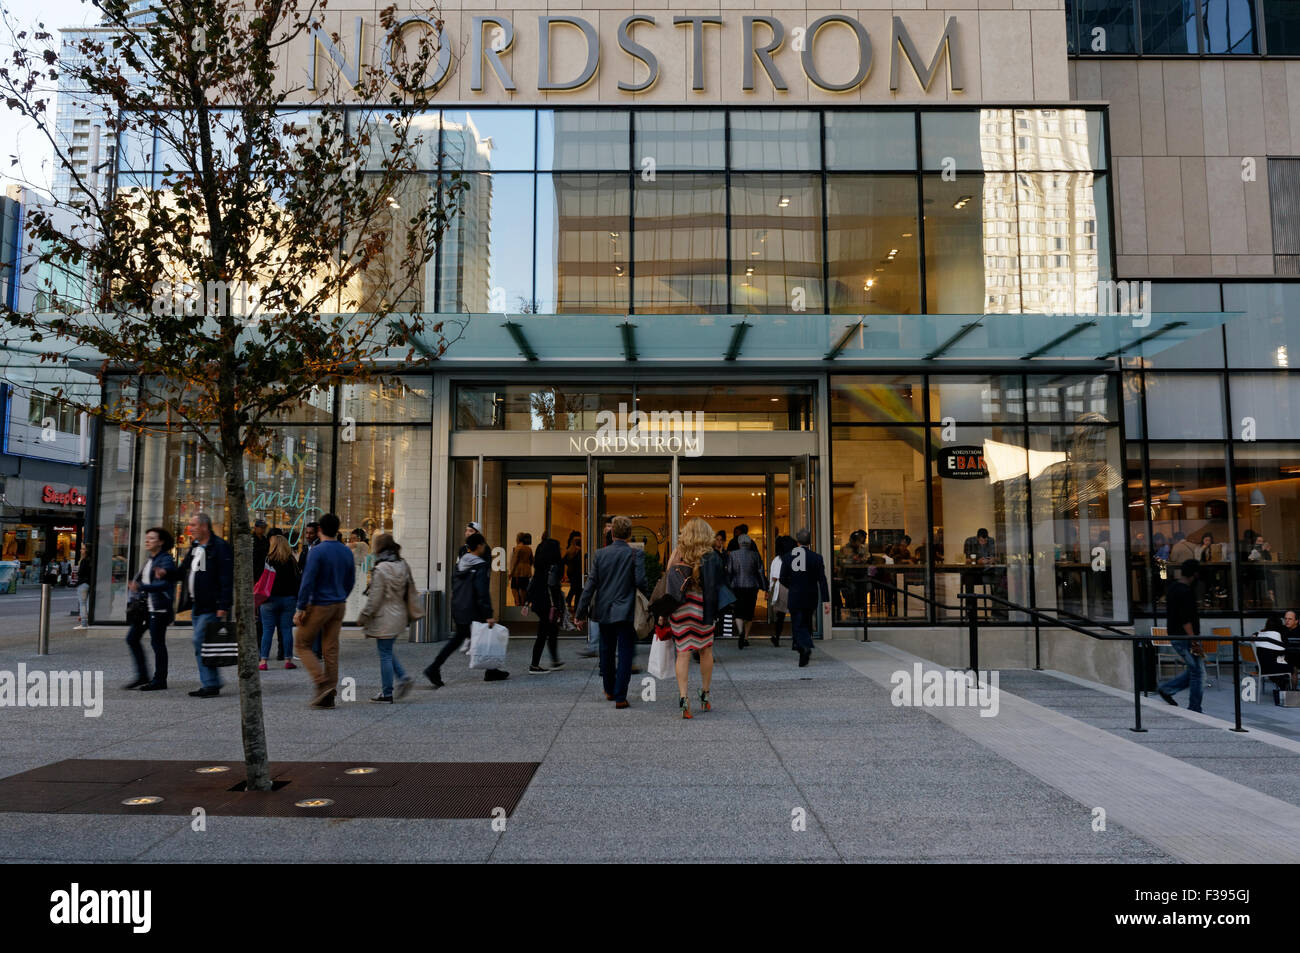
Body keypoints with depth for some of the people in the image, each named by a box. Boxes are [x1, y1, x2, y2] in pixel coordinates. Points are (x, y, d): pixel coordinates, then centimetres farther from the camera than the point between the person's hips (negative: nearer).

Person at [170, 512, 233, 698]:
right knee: (202, 645, 11)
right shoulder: (194, 548, 17)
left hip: (211, 606, -9)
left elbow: (226, 579, -17)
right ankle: (210, 684, 18)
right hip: (197, 606, 10)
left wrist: (223, 606, -21)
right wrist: (167, 574, 4)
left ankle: (210, 685, -5)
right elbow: (184, 571, 25)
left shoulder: (220, 547, -11)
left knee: (200, 642, -12)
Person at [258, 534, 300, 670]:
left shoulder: (267, 560, -7)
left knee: (267, 630, 3)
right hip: (289, 599, 2)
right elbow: (297, 581, 5)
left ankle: (264, 661, 3)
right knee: (287, 629, 6)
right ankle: (288, 660, 7)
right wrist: (297, 600, 12)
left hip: (270, 599, -2)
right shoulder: (292, 561, 2)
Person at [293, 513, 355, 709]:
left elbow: (308, 581, -18)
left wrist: (301, 608, -12)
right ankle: (328, 697, 9)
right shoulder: (347, 552, 6)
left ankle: (322, 683, -6)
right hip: (339, 605, 6)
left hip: (319, 605, -6)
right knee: (331, 649, 8)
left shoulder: (317, 551, -14)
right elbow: (350, 580, 14)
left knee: (302, 643, 9)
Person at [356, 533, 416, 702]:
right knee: (387, 651, 21)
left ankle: (387, 693, 8)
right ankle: (403, 678, 10)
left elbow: (374, 598, -15)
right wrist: (407, 615, 22)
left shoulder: (380, 569, -17)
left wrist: (363, 616, -4)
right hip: (399, 616, 8)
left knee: (385, 654, 1)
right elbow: (410, 588, 13)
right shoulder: (403, 566, 6)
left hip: (385, 618, -8)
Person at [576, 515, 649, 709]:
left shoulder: (599, 554, -1)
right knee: (625, 655, 3)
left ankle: (610, 691, 33)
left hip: (604, 612, 3)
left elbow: (591, 584, -2)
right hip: (626, 612, -3)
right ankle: (620, 697, 0)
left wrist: (582, 613, 2)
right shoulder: (636, 554, -9)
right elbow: (641, 581, -15)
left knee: (606, 653, 18)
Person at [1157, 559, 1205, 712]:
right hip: (1184, 637, -9)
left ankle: (1166, 688, 15)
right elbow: (1185, 620, -24)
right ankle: (1194, 710, 3)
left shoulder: (1172, 587, 11)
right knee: (1198, 672, -1)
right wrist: (1194, 642, -23)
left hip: (1174, 635, 9)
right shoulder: (1186, 592, -19)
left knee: (1194, 670, 17)